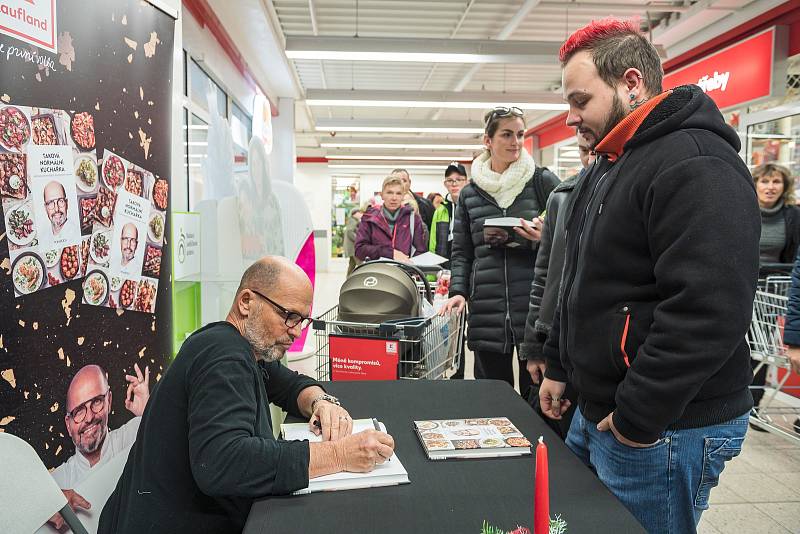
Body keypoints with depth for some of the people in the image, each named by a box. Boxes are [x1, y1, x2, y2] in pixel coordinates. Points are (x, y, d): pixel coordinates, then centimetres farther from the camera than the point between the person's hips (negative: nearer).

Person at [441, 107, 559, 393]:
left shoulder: (542, 181, 4)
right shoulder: (469, 193, 11)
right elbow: (461, 251, 13)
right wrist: (458, 291, 0)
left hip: (535, 305, -2)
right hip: (486, 309, 2)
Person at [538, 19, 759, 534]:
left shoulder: (697, 165, -19)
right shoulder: (608, 166, 13)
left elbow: (709, 311, -27)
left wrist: (638, 418, -21)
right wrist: (559, 366, 17)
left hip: (663, 427, -9)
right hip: (595, 412, 9)